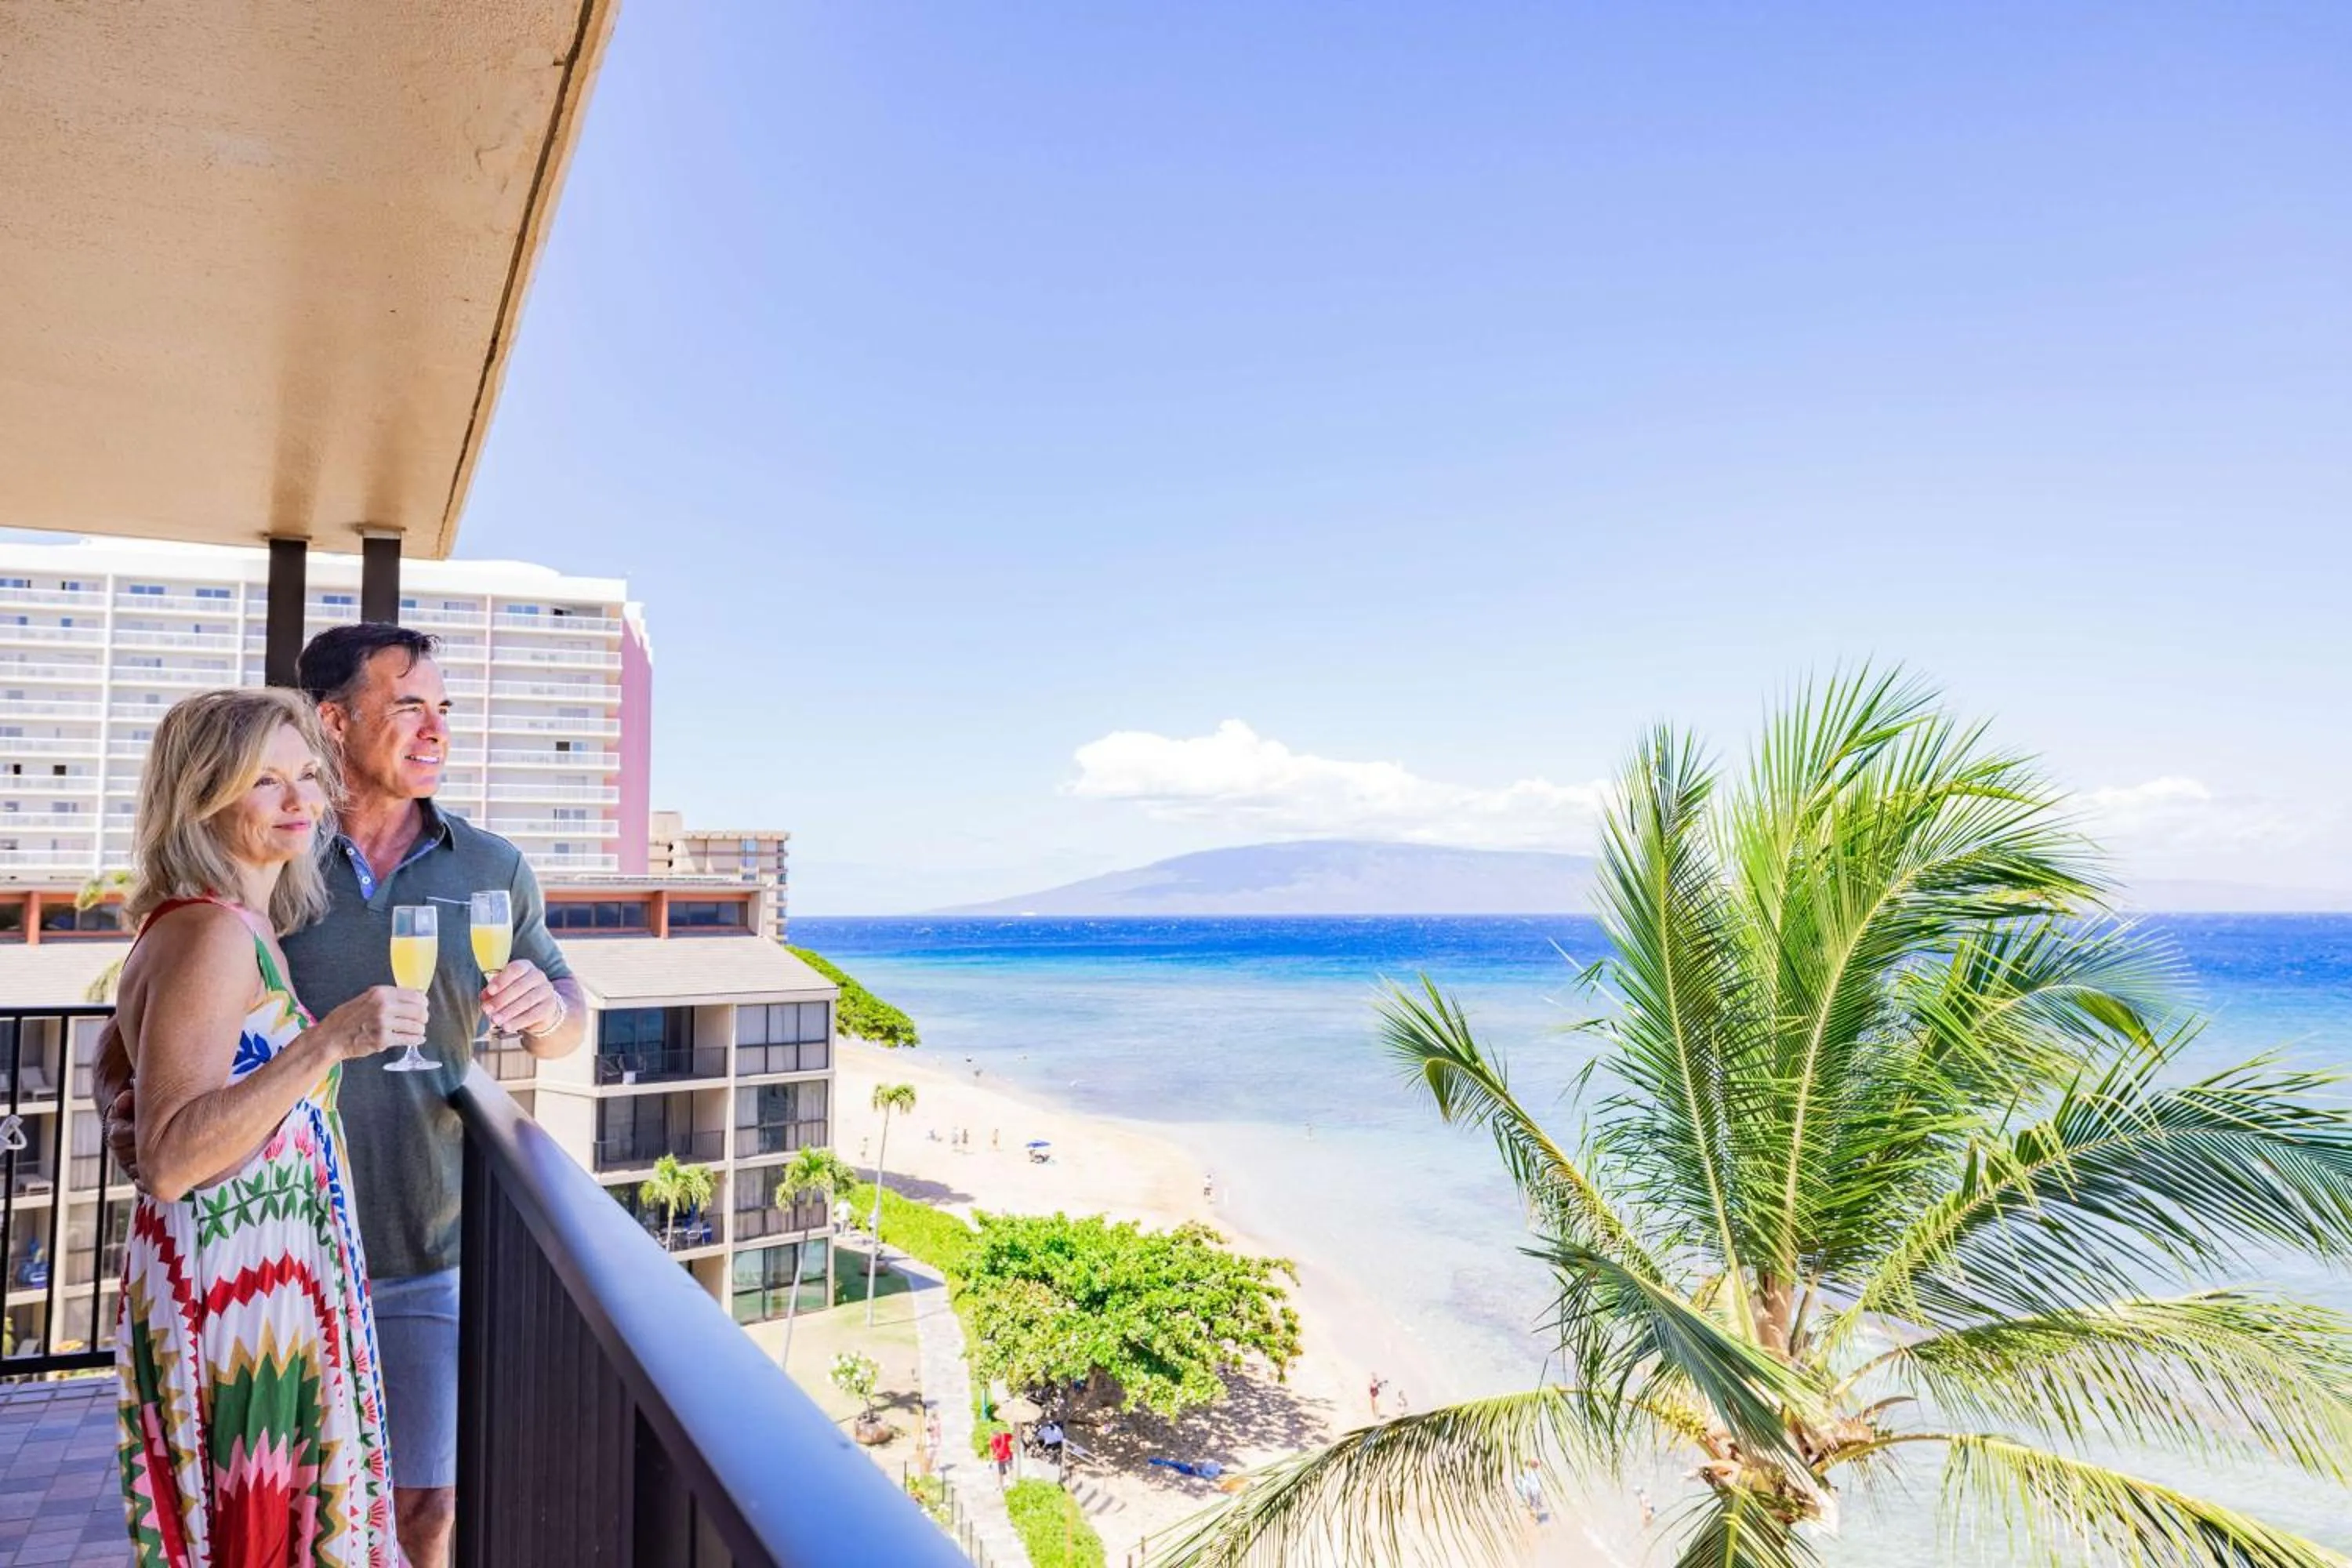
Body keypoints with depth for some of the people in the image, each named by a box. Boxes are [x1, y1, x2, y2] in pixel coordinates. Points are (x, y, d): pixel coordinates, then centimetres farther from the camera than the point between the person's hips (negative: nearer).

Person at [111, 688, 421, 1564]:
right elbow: (168, 1160, -25)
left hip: (264, 1287, 9)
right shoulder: (213, 934, -20)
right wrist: (328, 1042, -32)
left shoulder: (236, 928, 9)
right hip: (237, 1297, -9)